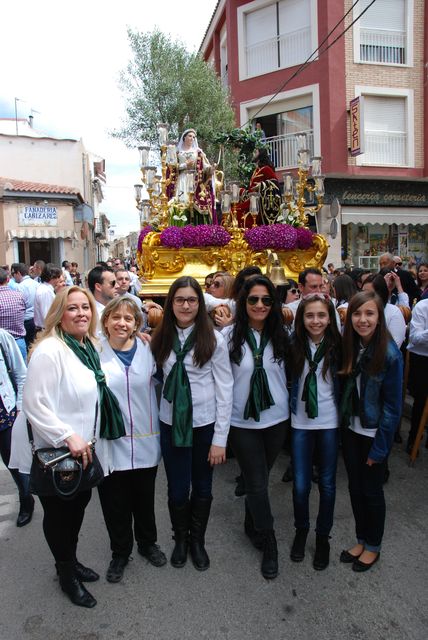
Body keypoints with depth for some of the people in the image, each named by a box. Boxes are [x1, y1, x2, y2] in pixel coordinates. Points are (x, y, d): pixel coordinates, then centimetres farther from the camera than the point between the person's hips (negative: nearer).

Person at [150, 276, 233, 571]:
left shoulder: (213, 339, -10)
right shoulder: (161, 338, 1)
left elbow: (225, 390, -9)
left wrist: (220, 438, -10)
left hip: (204, 423, -2)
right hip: (171, 422, 2)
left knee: (202, 488, 14)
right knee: (177, 489, 10)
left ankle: (198, 541, 39)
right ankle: (180, 539, 38)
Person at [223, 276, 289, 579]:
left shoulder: (280, 335, -1)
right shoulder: (230, 335, -9)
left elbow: (289, 374, 10)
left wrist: (288, 408, 10)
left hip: (276, 418, 3)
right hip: (242, 420, -2)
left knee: (260, 478, 18)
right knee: (257, 483, 4)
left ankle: (252, 525, 44)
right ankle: (269, 543, 25)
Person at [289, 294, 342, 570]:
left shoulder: (338, 345, -8)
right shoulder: (294, 345, -6)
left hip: (329, 422, 0)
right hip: (301, 422, 0)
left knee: (327, 483, 12)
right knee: (301, 484, 7)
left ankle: (323, 536, 34)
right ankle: (301, 530, 34)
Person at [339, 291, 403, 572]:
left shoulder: (390, 354, -19)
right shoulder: (349, 347, -5)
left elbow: (393, 406, -15)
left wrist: (379, 448, -12)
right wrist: (342, 425, -6)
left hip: (375, 433, -4)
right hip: (351, 429, 4)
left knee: (372, 491, 12)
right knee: (355, 487, 16)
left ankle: (373, 546, 34)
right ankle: (361, 540, 37)